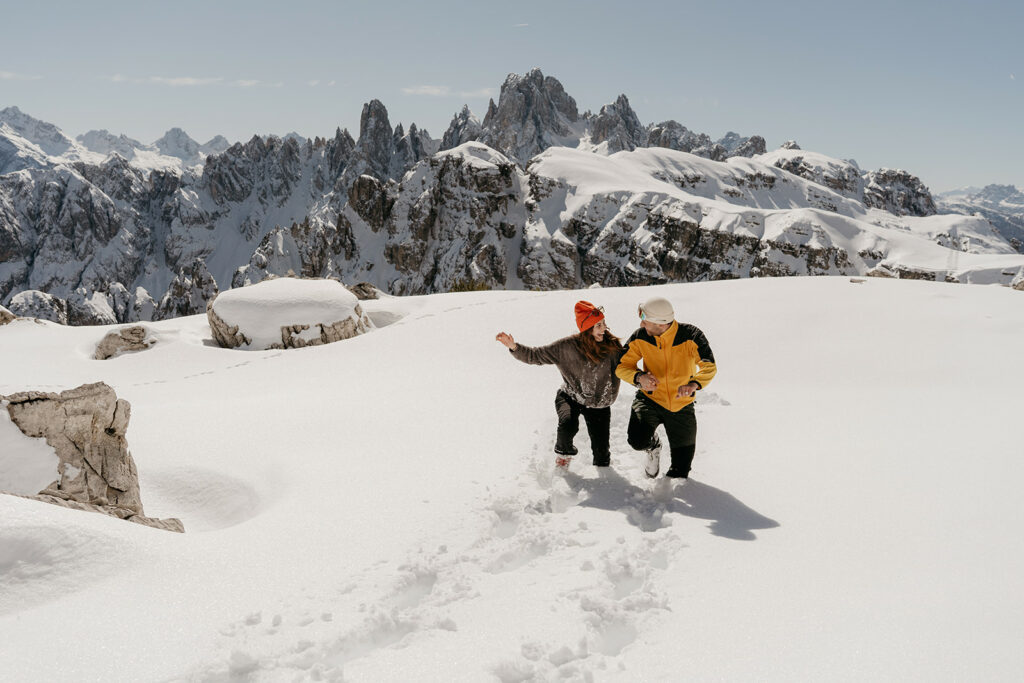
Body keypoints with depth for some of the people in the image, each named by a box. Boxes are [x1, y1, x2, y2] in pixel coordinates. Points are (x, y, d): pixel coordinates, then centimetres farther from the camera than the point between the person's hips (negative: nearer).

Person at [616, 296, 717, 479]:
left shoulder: (691, 336, -23)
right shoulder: (640, 337, -17)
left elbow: (709, 366, -31)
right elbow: (622, 366, -10)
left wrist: (693, 384, -52)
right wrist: (639, 377, -32)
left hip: (682, 406, 0)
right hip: (650, 399, 0)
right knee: (638, 440, -27)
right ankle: (653, 446, 12)